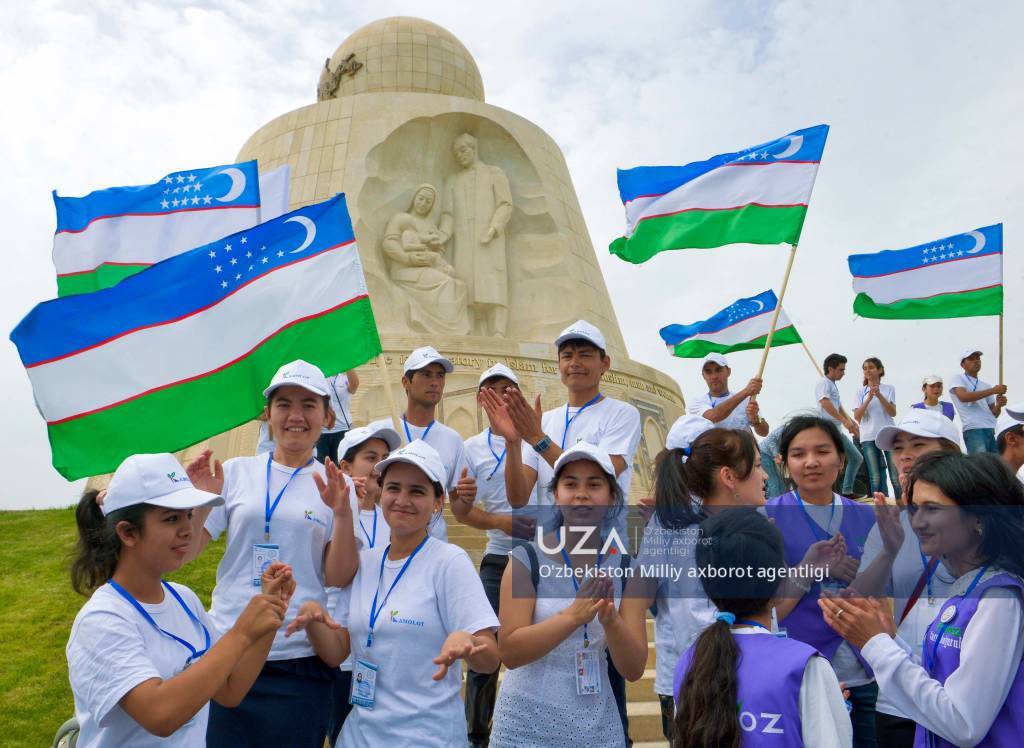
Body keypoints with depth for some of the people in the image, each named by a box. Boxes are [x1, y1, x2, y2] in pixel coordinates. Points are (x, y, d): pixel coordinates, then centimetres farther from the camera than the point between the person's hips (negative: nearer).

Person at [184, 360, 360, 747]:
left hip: (300, 660, -1)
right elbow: (186, 551, 3)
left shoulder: (335, 485, 0)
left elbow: (339, 578, -6)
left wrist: (343, 513, -20)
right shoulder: (236, 471, 2)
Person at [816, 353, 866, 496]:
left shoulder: (833, 385, 21)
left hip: (837, 431, 10)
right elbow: (825, 403, -25)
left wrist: (850, 421, 12)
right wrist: (844, 421, -30)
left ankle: (847, 492, 17)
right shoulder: (824, 383, -8)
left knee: (857, 458, 13)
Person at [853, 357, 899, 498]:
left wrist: (879, 395, -16)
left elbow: (893, 412, -5)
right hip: (868, 437, 1)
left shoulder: (889, 389, 6)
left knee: (896, 475, -2)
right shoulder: (861, 392, 7)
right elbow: (857, 417, -2)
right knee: (875, 477, 1)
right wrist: (869, 398, -13)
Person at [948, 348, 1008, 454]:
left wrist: (999, 405, -3)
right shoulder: (957, 378, 5)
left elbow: (994, 414, 21)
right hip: (974, 430, -7)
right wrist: (993, 390, -13)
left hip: (993, 430, 7)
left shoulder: (986, 385, 23)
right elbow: (963, 397, -16)